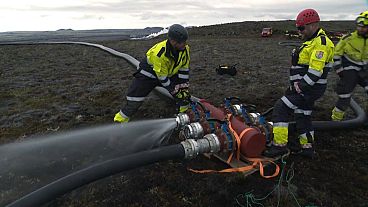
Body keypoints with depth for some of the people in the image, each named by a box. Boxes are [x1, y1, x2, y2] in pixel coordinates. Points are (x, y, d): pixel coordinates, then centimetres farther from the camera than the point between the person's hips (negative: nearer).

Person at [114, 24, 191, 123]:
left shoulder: (185, 48, -21)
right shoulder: (159, 53, -39)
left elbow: (184, 70, -10)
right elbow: (163, 79, -29)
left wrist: (185, 89, -14)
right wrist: (175, 93, -23)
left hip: (170, 72, 5)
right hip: (149, 72, -5)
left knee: (183, 92, -9)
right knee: (135, 98, -9)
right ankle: (120, 120, 12)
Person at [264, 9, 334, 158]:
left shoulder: (321, 43, -18)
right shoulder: (312, 40, 15)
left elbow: (315, 71, -26)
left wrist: (300, 87, -19)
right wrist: (297, 82, 7)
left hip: (310, 88, -11)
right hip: (306, 86, 11)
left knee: (280, 108, -13)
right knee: (302, 116, 18)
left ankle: (279, 145, -8)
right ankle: (307, 147, 30)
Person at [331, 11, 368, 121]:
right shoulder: (348, 38, -12)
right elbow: (336, 54, -4)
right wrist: (338, 69, -6)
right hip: (349, 71, -4)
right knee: (344, 97, -3)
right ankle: (336, 118, 15)